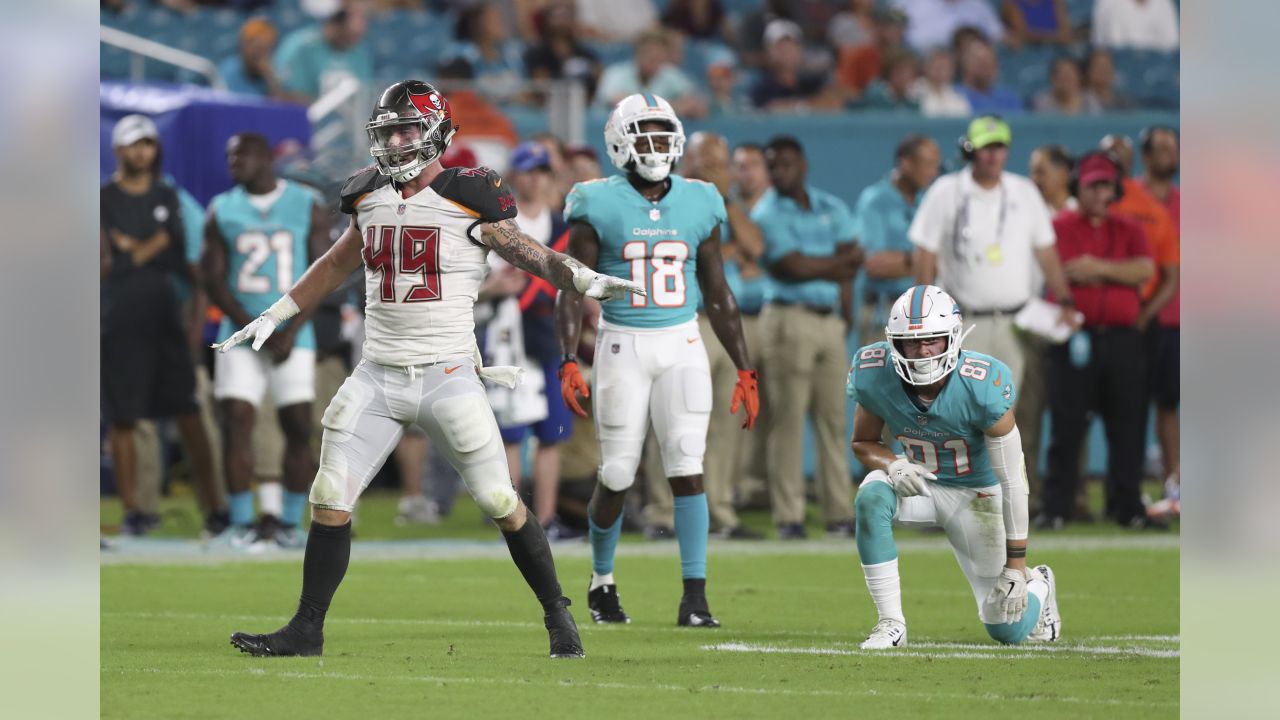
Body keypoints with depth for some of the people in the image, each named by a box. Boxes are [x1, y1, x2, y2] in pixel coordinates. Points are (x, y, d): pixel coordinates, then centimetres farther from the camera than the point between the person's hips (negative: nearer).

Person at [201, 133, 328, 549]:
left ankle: (290, 521, 5)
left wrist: (291, 331, -11)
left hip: (292, 335, -1)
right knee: (236, 422, -7)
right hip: (239, 333, 1)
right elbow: (213, 278, 2)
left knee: (298, 427, -3)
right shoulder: (222, 211, 6)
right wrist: (252, 327, -9)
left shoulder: (307, 208, 2)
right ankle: (241, 522, -3)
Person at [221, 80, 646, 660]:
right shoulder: (369, 198, 9)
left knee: (501, 503, -2)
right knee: (330, 500, 0)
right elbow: (336, 265, 25)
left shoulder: (468, 199, -6)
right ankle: (306, 630, 7)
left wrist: (586, 281, -18)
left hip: (447, 377, -4)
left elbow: (530, 253, -1)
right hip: (377, 376, 4)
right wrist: (273, 318, 28)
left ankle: (557, 614, 15)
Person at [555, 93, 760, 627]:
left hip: (682, 345, 2)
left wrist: (744, 371, 11)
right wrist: (569, 364, -17)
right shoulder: (600, 207, -5)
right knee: (617, 477, 3)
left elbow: (718, 295, 12)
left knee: (687, 470, -9)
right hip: (623, 346, -2)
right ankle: (601, 580, 27)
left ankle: (695, 597, -9)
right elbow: (572, 292, -5)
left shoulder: (697, 205, 6)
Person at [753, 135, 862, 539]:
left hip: (831, 320, 5)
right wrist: (838, 261, 1)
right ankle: (788, 517, -7)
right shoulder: (766, 214, -1)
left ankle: (840, 513, 5)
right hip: (790, 320, -5)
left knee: (834, 419, 4)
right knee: (788, 419, -6)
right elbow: (796, 267, -11)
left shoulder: (832, 209, 15)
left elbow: (850, 264, 7)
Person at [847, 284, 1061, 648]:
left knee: (1008, 629, -2)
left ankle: (1039, 585, 38)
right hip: (920, 485, 3)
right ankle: (891, 624, -21)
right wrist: (893, 465, -26)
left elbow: (1012, 481, -23)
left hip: (977, 492, -3)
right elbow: (863, 442, 0)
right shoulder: (875, 377, -21)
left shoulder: (983, 386, -30)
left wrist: (1016, 565, -21)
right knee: (871, 498, -34)